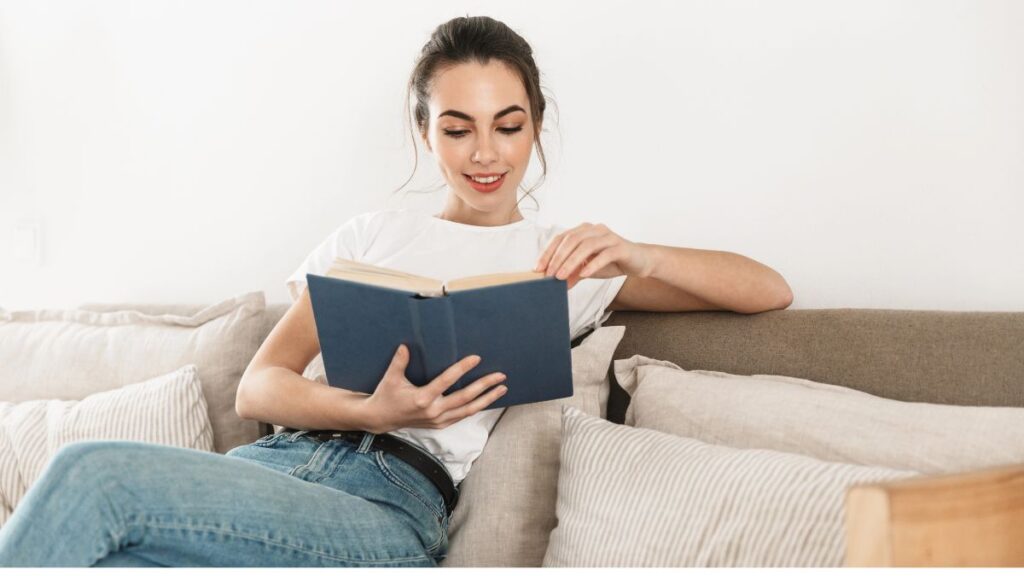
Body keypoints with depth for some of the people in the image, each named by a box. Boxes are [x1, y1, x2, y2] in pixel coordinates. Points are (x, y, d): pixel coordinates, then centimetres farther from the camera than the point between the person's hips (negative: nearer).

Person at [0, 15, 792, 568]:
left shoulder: (571, 259, 16)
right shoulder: (370, 235, 23)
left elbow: (769, 291, 8)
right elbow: (259, 386, 13)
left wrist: (636, 257, -11)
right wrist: (372, 411, -9)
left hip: (394, 509, -3)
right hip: (278, 462, 3)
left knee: (90, 475, -26)